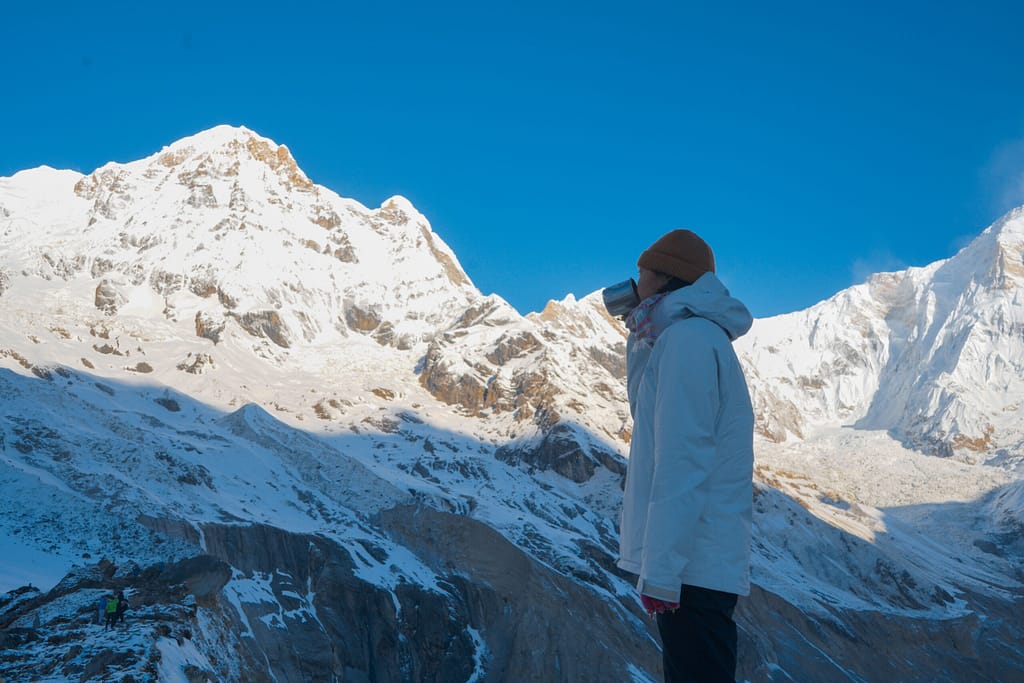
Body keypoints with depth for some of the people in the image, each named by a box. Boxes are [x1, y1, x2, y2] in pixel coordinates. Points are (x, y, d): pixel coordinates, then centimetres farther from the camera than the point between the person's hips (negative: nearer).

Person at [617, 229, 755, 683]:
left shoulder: (687, 338, -13)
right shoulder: (701, 336, 18)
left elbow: (682, 461, -21)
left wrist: (660, 568, -22)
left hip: (691, 563, -10)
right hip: (704, 561, 10)